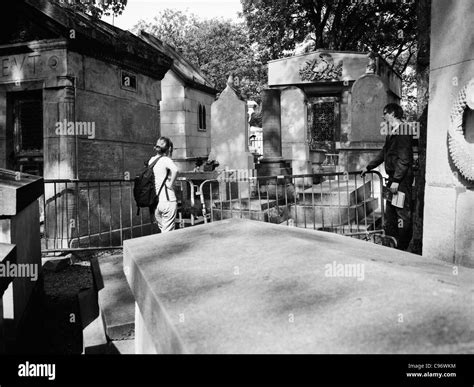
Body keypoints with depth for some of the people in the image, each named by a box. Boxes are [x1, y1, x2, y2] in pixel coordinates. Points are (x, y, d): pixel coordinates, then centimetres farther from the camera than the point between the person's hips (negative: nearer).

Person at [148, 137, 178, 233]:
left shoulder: (151, 160, 11)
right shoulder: (166, 160, -10)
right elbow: (175, 170, -30)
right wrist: (170, 184, -17)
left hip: (155, 201, 7)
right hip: (168, 200, -6)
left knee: (162, 230, 18)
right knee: (168, 232, 0)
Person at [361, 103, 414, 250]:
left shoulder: (403, 131, -15)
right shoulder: (392, 131, 15)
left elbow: (404, 159, -20)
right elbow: (384, 153, 26)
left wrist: (396, 180, -22)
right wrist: (368, 167, 29)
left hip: (402, 179, -10)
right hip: (393, 177, 10)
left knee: (402, 212, -3)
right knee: (390, 211, 16)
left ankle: (402, 247, 5)